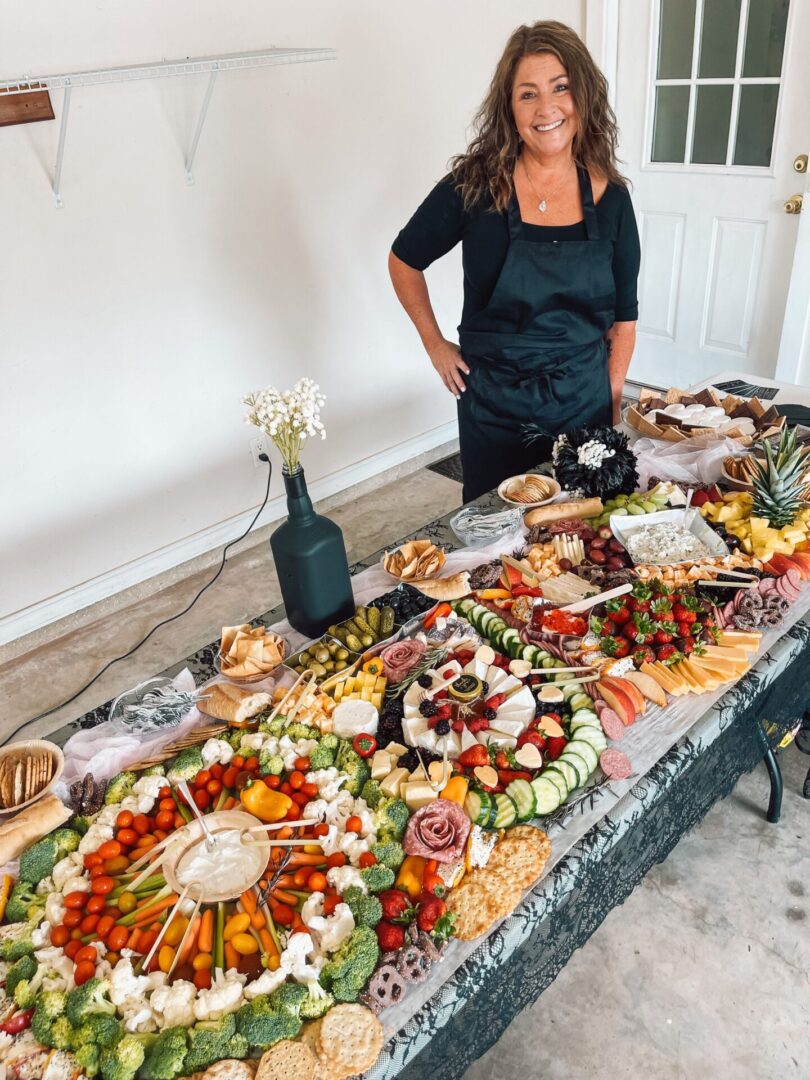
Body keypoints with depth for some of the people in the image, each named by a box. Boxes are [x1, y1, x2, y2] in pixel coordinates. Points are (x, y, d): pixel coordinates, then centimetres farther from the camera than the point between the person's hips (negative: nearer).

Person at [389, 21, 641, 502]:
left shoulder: (610, 196, -2)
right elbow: (405, 260, 5)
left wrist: (612, 403, 0)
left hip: (584, 401, 2)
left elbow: (624, 316, 4)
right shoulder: (474, 186, -9)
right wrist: (436, 344, 2)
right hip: (493, 404, -1)